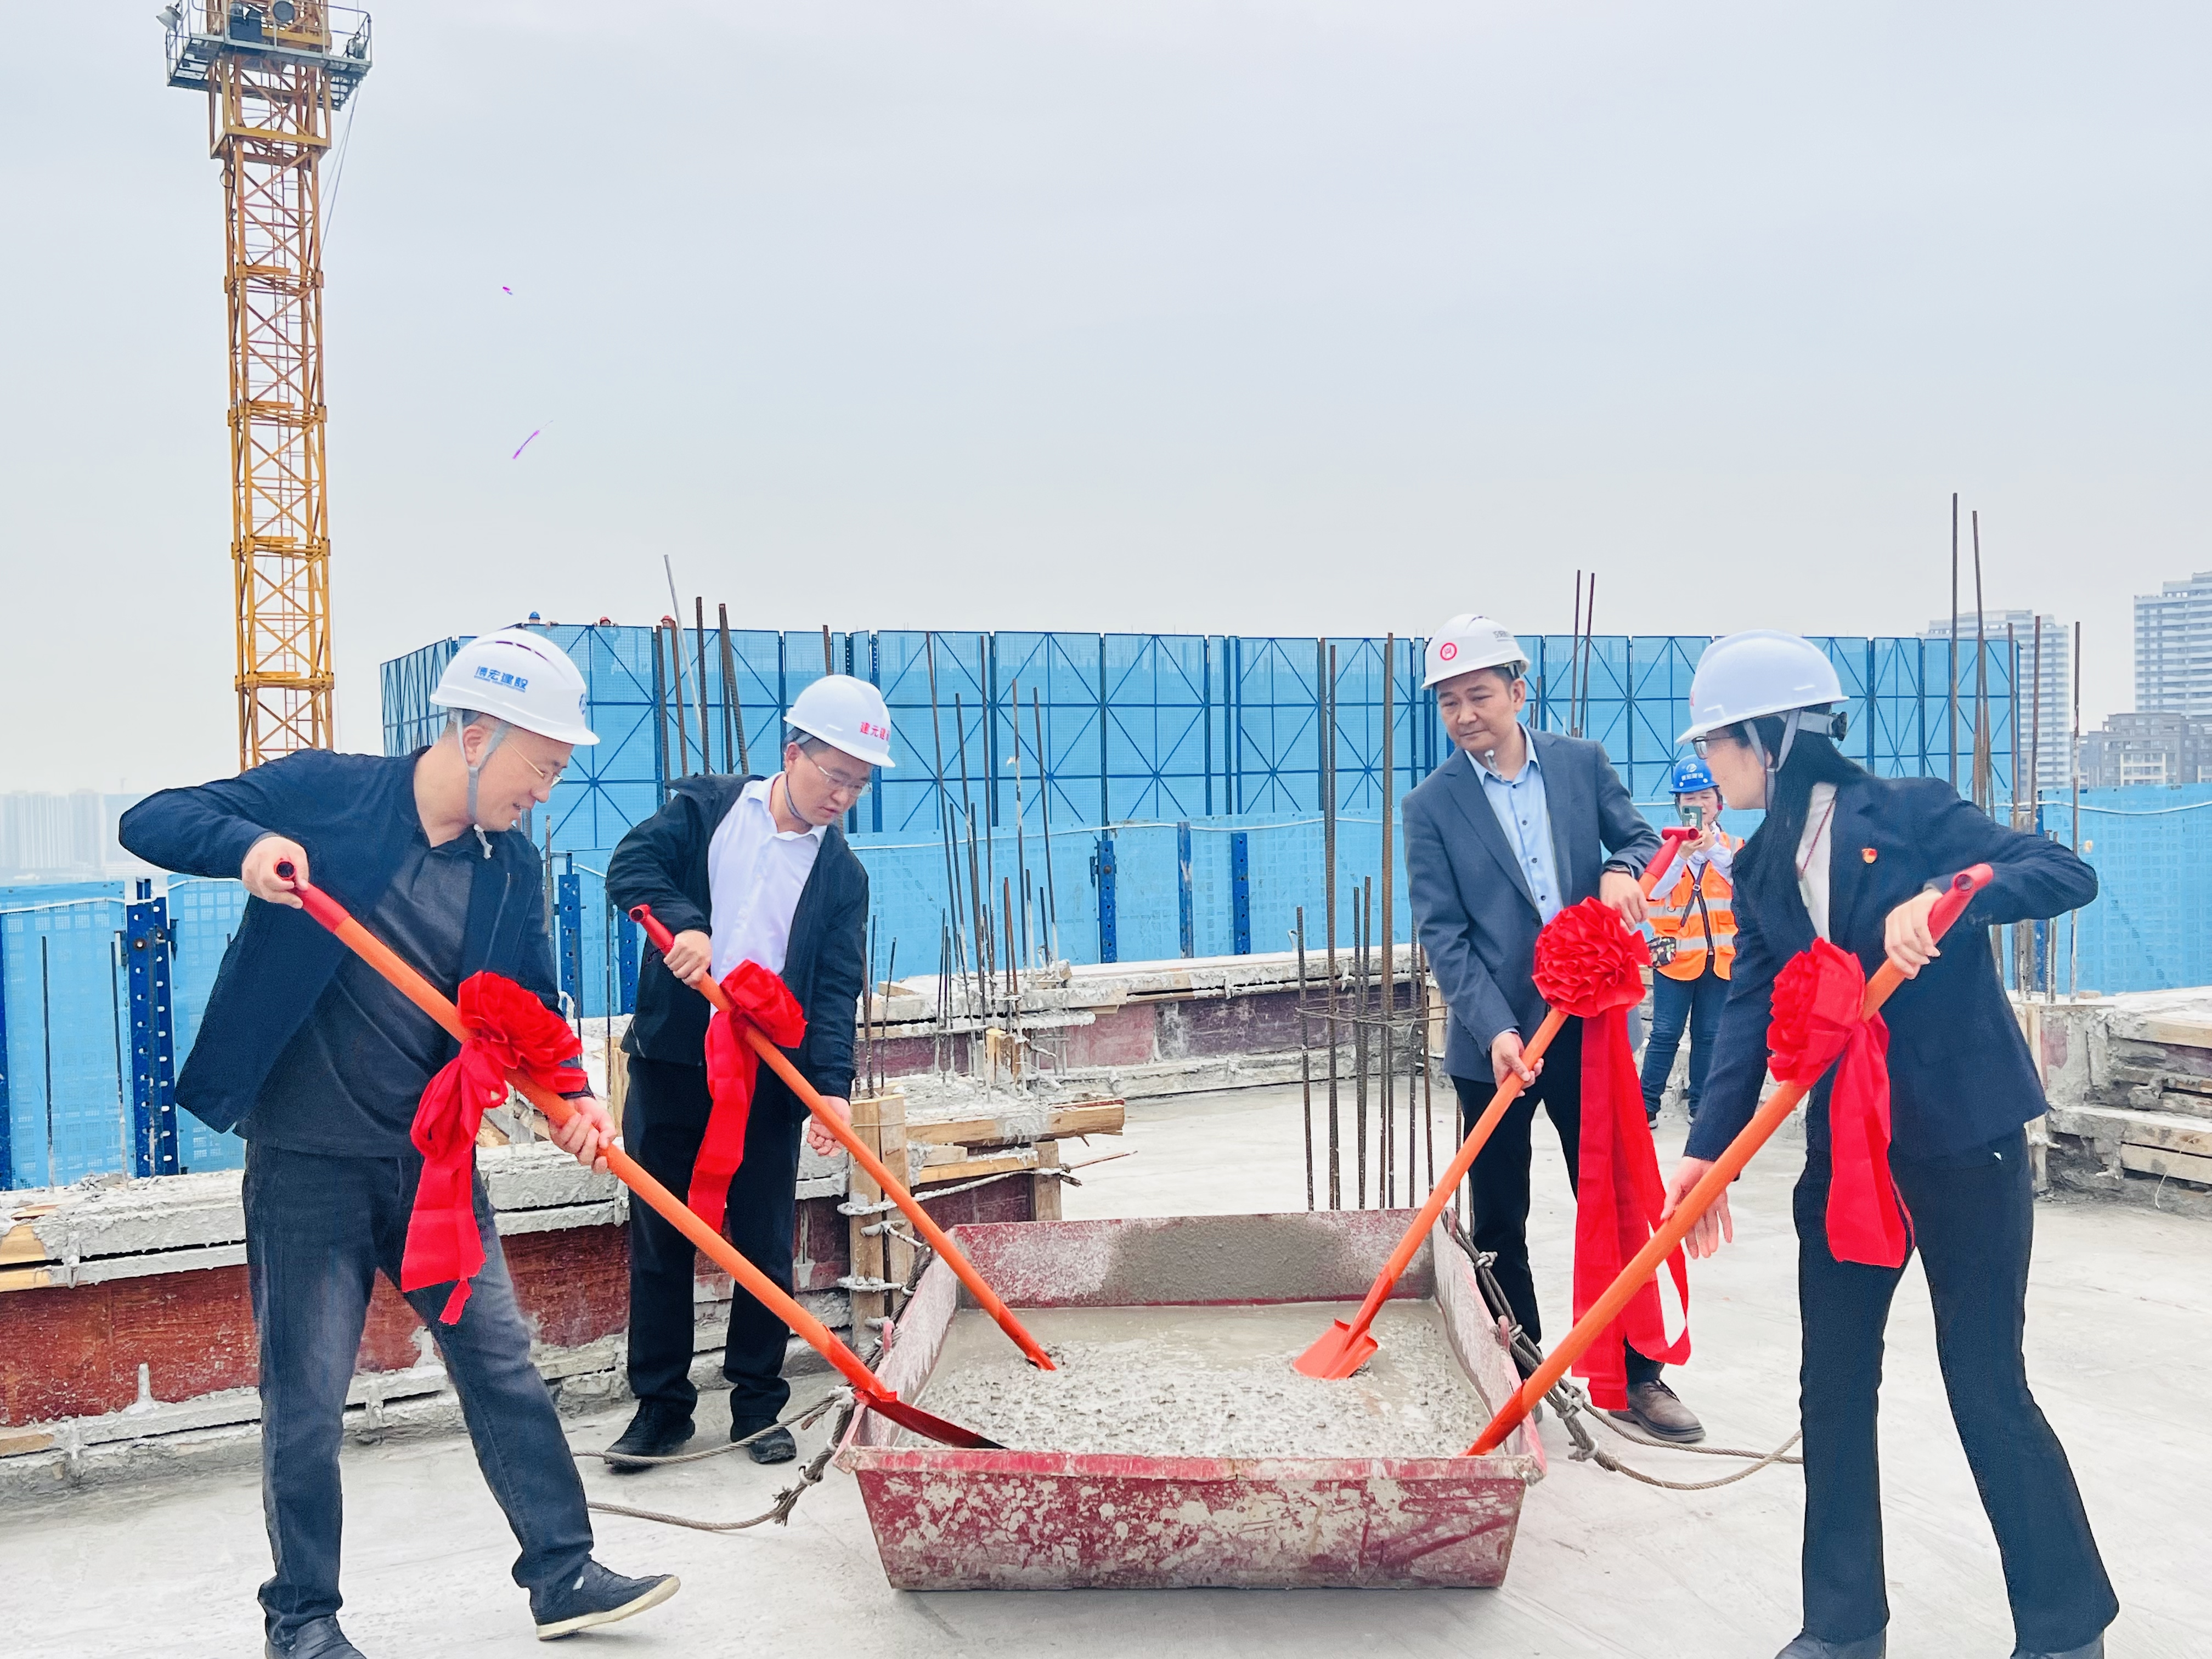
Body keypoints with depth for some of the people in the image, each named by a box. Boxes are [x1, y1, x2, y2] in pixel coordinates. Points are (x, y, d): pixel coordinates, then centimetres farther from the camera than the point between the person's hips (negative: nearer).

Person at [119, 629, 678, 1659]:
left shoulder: (514, 866, 3)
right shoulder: (322, 792, -9)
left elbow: (530, 1004, 9)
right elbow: (151, 820, -7)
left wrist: (569, 1097, -9)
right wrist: (248, 846, -28)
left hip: (431, 1159, 5)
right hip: (306, 1159, -4)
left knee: (502, 1367, 8)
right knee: (307, 1401, 4)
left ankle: (562, 1575, 21)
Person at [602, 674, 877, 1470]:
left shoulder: (842, 876, 5)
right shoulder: (707, 807, 4)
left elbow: (836, 988, -2)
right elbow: (631, 865, -6)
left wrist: (832, 1085, -15)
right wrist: (681, 922, -24)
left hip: (769, 1082, 1)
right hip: (670, 1067, 0)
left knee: (764, 1249, 6)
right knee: (658, 1243, 6)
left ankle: (758, 1408, 21)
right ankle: (661, 1407, 19)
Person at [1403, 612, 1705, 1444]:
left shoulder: (1583, 762, 3)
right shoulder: (1431, 805, -4)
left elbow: (1642, 839, 10)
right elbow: (1442, 932, -8)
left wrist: (1623, 869, -15)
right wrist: (1495, 1030, -20)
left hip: (1588, 1024, 2)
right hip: (1495, 1039, -1)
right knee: (1499, 1225, 9)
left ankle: (1637, 1375, 22)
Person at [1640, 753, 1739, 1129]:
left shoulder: (1732, 845, 8)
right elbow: (1652, 891, -11)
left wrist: (1713, 850, -21)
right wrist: (1682, 855, -22)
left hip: (1720, 955, 2)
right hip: (1675, 954, -2)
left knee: (1709, 1034, 7)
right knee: (1665, 1033, -3)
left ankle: (1700, 1104, 17)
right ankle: (1647, 1104, 2)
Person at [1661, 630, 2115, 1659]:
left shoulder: (1912, 812, -9)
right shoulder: (1760, 874, 7)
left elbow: (2068, 874, -15)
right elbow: (1749, 1016, 1)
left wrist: (1946, 898, -32)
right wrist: (1707, 1151, -8)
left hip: (1963, 1141, -6)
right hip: (1846, 1151, 6)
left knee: (1987, 1389, 2)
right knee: (1833, 1388, 9)